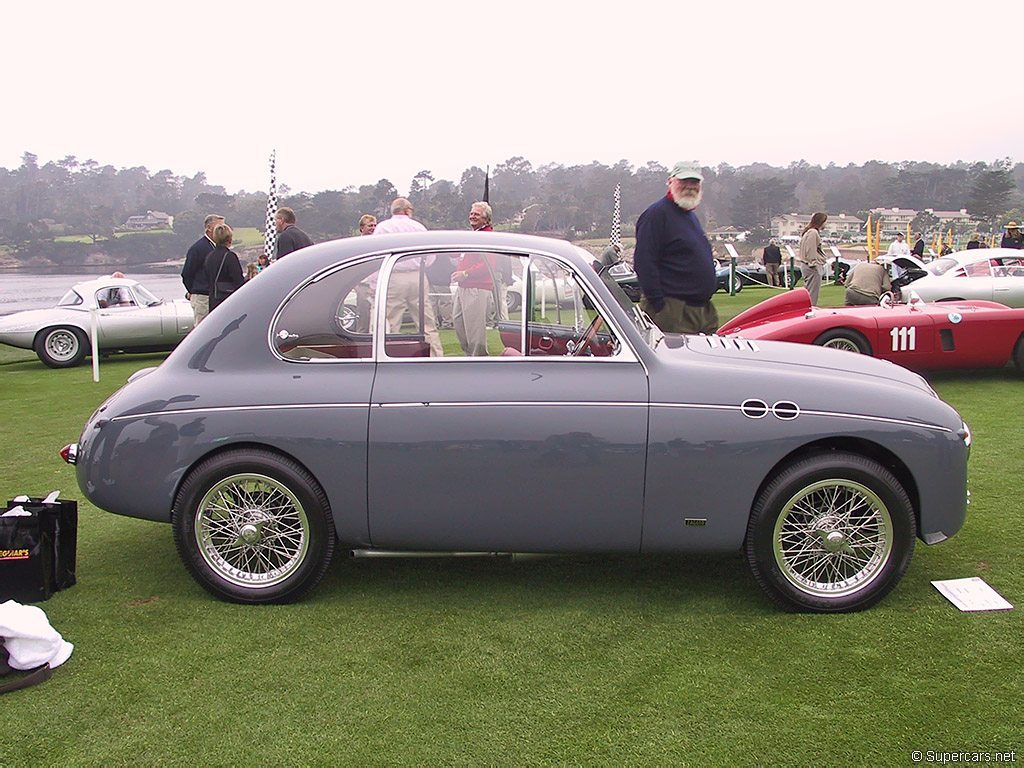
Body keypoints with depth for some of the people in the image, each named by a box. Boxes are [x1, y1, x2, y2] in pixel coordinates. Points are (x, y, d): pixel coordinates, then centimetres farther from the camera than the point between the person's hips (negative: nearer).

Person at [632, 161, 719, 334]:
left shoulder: (691, 216, 22)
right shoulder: (656, 213, -9)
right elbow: (643, 264, -18)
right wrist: (658, 306, -22)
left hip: (704, 310, 10)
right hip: (673, 312, -9)